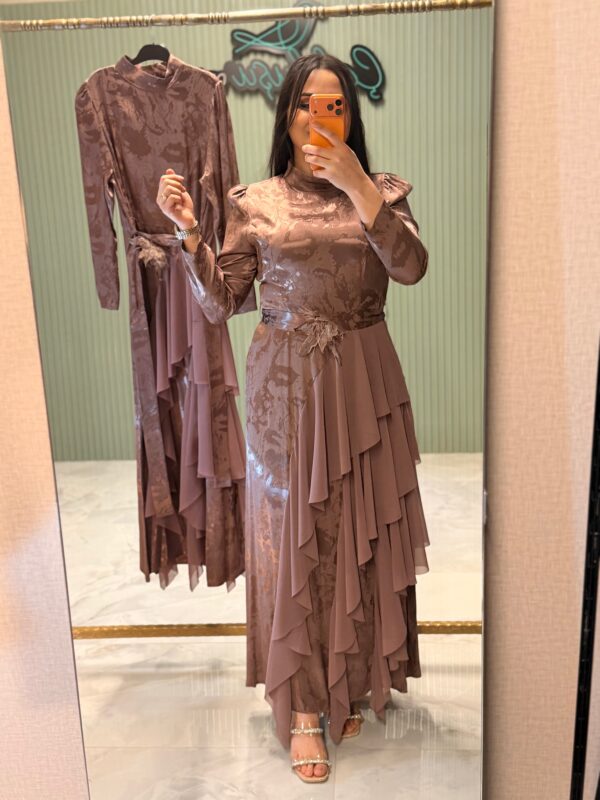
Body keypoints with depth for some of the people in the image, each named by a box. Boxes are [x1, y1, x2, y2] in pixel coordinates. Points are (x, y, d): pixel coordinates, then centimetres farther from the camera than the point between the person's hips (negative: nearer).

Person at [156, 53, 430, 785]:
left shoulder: (380, 190, 5)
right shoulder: (254, 203, 4)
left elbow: (411, 267, -14)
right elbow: (220, 304, 1)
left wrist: (356, 186, -20)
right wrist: (187, 232, -11)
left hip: (363, 383, 1)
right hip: (286, 387, -1)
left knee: (362, 530, 8)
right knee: (293, 536, 4)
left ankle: (353, 681, 31)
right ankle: (304, 708, 19)